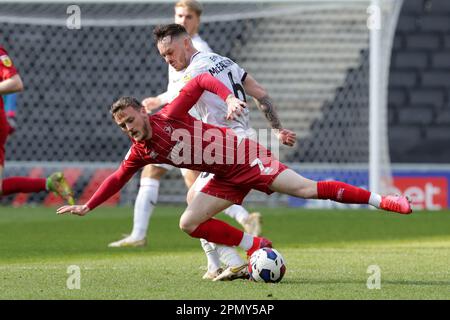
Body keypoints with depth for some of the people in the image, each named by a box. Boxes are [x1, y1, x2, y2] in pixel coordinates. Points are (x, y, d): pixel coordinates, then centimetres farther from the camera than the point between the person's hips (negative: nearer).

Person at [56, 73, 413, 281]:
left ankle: (382, 199, -16)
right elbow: (118, 179, 19)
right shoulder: (140, 153, 4)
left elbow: (202, 81, -16)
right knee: (189, 223, -4)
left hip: (243, 156, -7)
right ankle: (257, 246, 0)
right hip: (227, 179, 7)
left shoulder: (170, 117, -14)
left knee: (306, 189, -18)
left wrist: (229, 99, -31)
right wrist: (87, 206, 16)